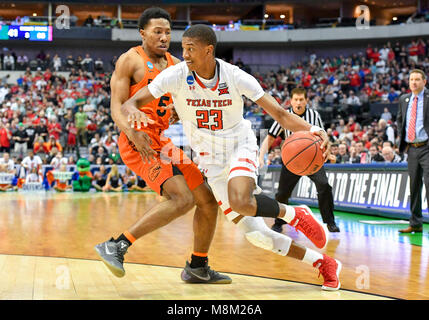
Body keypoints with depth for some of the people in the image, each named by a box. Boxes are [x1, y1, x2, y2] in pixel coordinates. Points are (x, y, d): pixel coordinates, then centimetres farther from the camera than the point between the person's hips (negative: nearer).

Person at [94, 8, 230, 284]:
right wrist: (132, 132, -30)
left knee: (208, 200, 9)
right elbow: (117, 107, -11)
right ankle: (116, 246, -20)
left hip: (163, 141, 8)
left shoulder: (175, 65, 16)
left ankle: (197, 268, 25)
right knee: (183, 199, -26)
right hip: (139, 142, -8)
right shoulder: (130, 60, -4)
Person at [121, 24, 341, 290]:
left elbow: (280, 114, -17)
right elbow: (128, 104, -16)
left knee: (242, 202, -36)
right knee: (255, 235, -4)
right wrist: (133, 112, -42)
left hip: (240, 146, -2)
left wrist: (313, 130, -36)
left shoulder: (236, 78, -18)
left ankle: (296, 215, -5)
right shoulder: (176, 76, -16)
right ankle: (325, 264, 12)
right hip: (211, 159, 2)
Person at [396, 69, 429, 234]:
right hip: (411, 148, 6)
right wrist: (401, 137, 14)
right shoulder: (404, 99, 12)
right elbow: (399, 119, 26)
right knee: (414, 186, 10)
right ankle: (415, 224, 18)